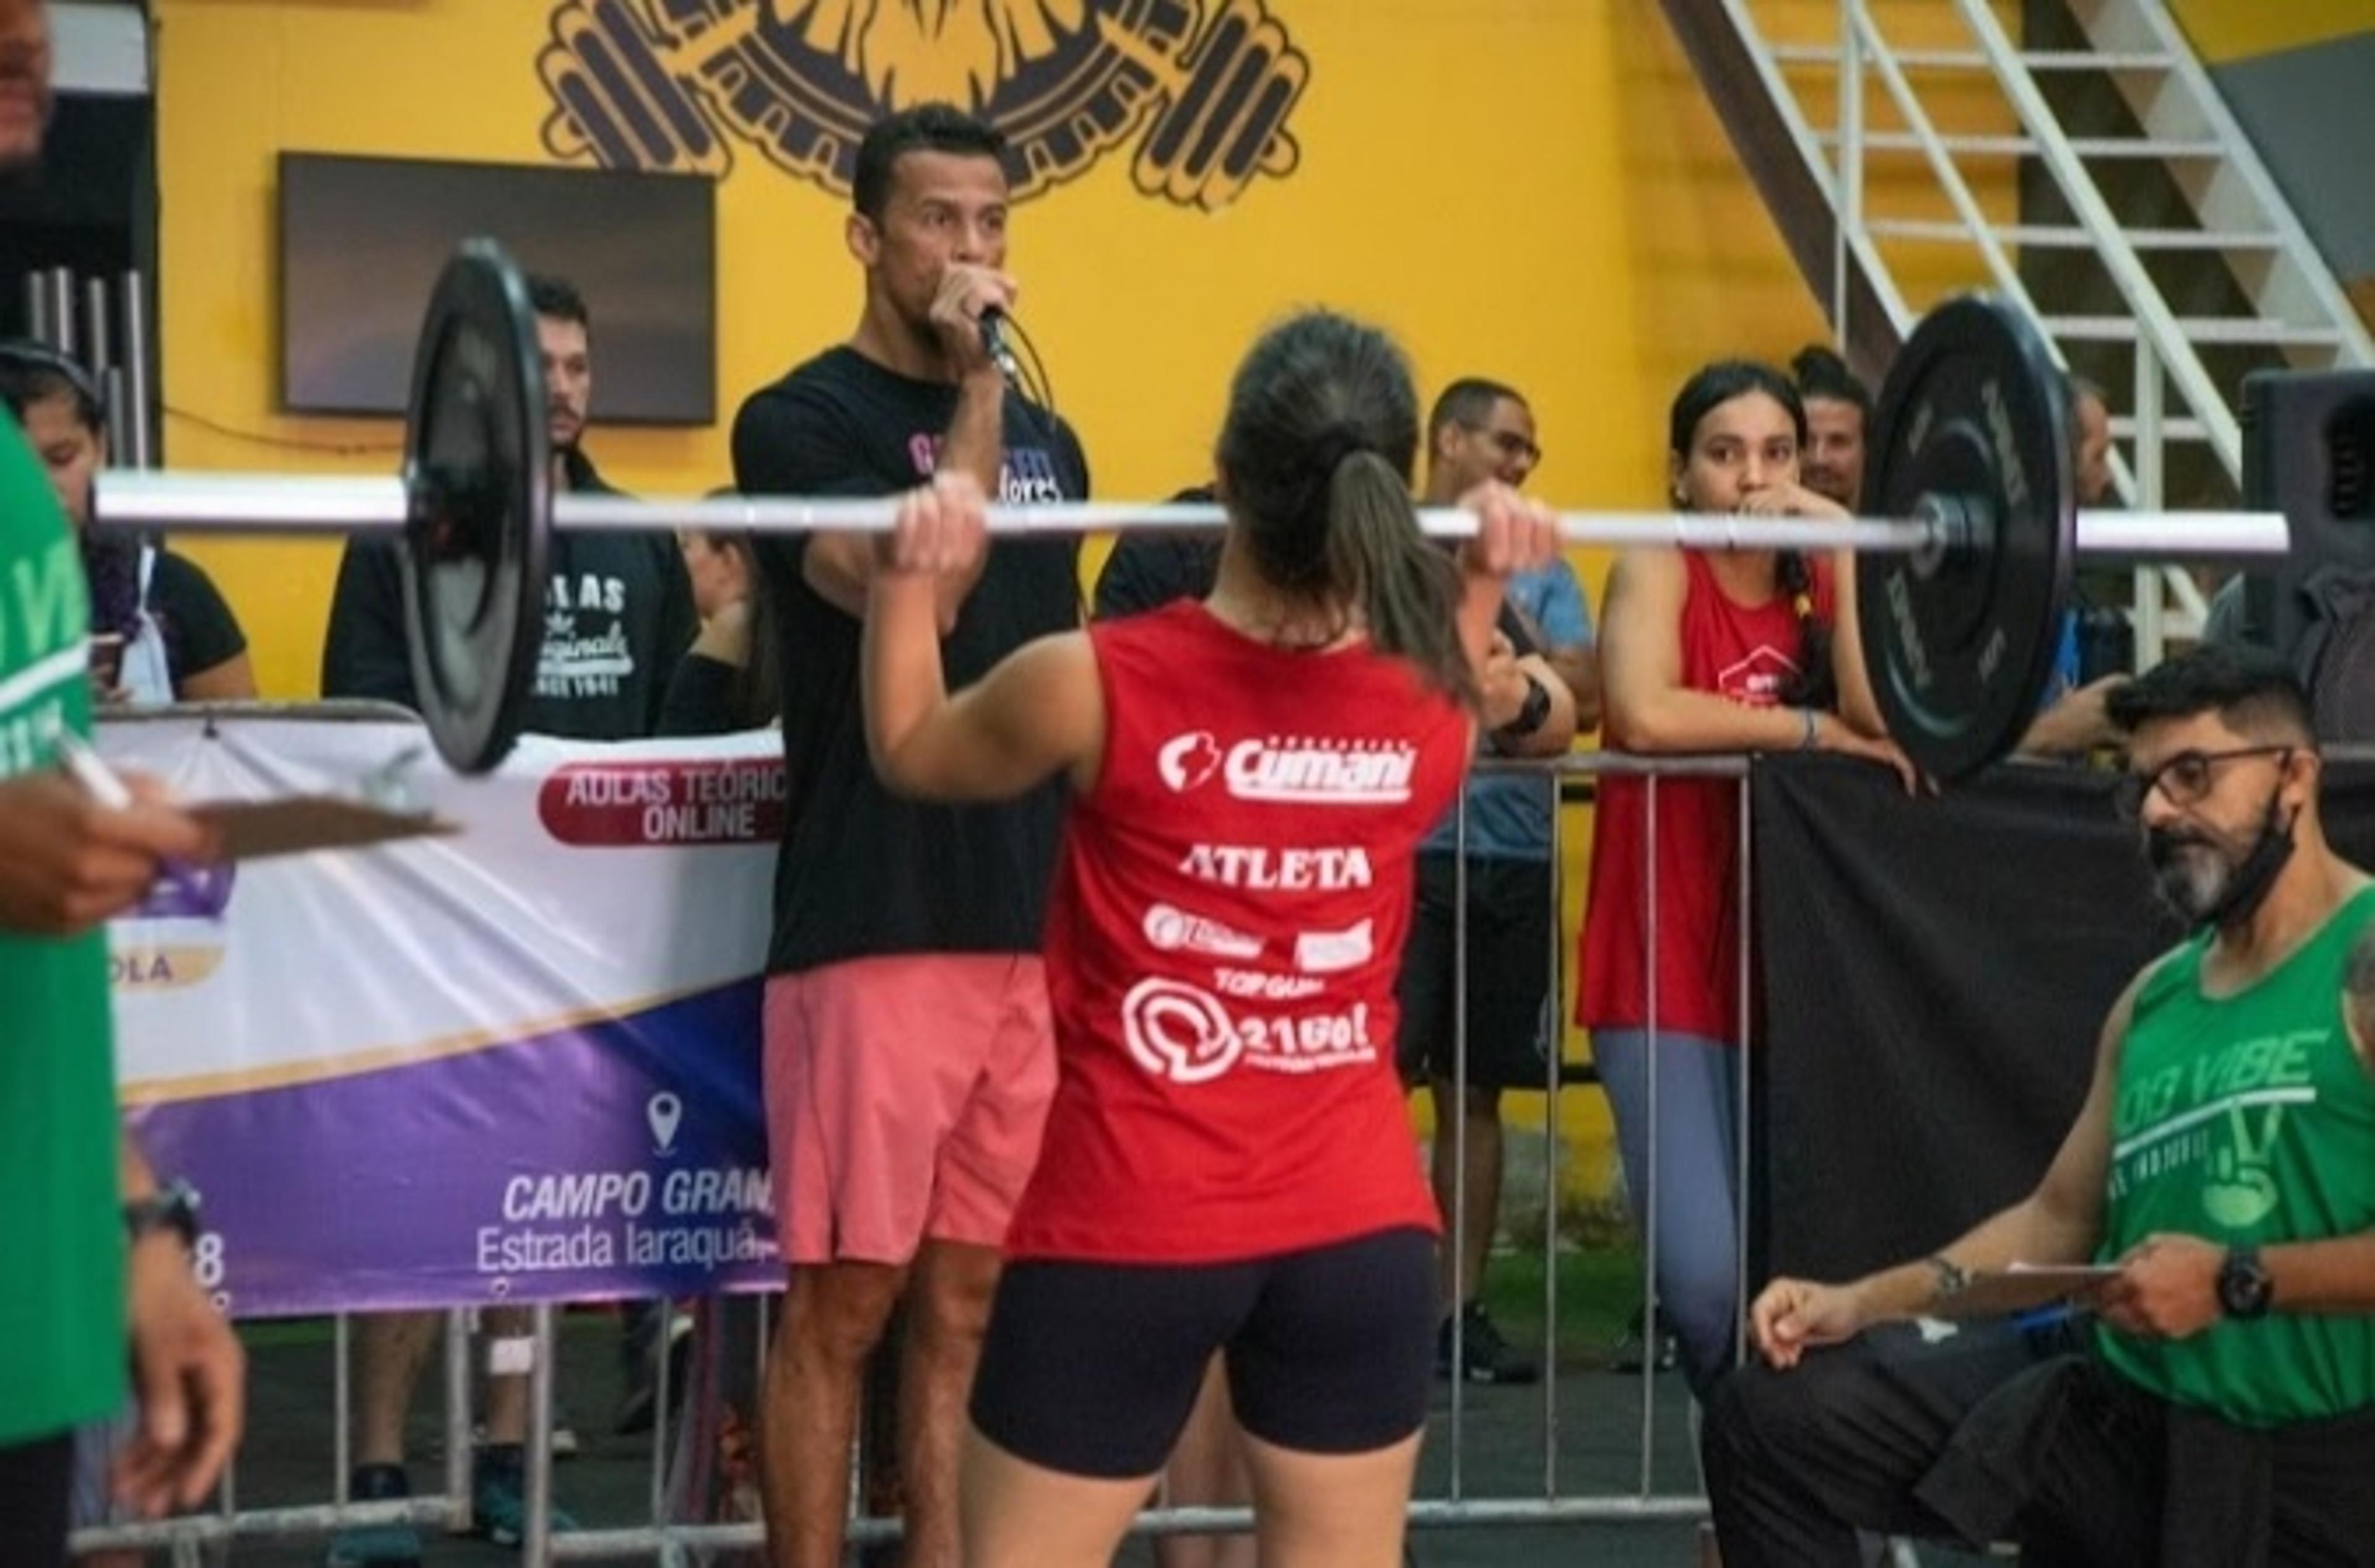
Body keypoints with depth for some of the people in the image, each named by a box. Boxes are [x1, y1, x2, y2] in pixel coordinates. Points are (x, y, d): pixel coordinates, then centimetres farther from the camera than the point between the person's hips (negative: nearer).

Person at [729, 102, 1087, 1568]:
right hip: (877, 926, -6)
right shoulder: (800, 421, -3)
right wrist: (974, 390, -16)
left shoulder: (1045, 438, 16)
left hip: (1036, 926, 6)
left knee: (969, 1301, 10)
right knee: (847, 1302, -2)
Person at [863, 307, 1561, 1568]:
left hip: (1130, 1221, -3)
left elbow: (912, 753, 7)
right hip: (1361, 1221, 3)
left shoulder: (1101, 685, -13)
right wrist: (1485, 586, 25)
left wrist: (908, 577, 10)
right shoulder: (1434, 700, -3)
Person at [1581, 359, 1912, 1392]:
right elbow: (1644, 715, -24)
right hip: (1666, 973, -4)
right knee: (1706, 1276, -15)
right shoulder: (1658, 570, -4)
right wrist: (1811, 730, -15)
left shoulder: (1819, 579, 8)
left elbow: (1881, 716, -10)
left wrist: (1844, 552, -11)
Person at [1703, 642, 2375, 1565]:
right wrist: (1862, 1303, 8)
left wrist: (2239, 1281, -21)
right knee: (1770, 1420, -3)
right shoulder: (2155, 997, 15)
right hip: (2110, 1395, 7)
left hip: (2300, 1461, -7)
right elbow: (2059, 1218, 19)